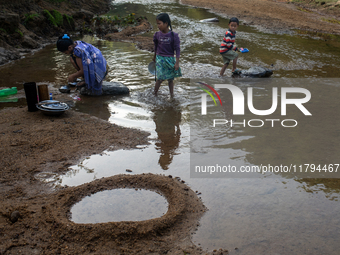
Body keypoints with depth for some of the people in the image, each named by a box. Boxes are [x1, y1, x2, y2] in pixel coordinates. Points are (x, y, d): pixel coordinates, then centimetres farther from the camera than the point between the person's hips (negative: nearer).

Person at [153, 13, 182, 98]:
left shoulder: (173, 35, -12)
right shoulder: (157, 35, -3)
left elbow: (177, 49, -9)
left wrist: (177, 63, -13)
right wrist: (154, 57, 24)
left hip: (170, 59, 0)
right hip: (160, 58, 1)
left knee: (170, 79, 9)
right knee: (160, 78, -6)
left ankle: (172, 96, 20)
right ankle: (155, 94, 9)